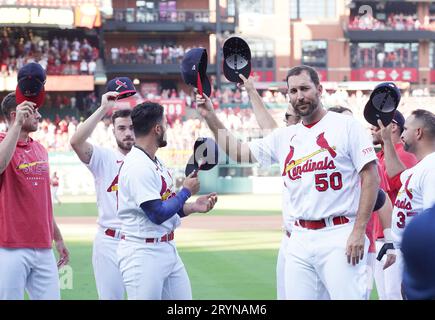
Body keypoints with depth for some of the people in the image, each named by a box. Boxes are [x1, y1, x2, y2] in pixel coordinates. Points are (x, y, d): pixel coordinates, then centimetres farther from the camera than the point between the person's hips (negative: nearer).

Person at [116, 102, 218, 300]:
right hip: (143, 253, -10)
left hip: (167, 249, 10)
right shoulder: (138, 166, -18)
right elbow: (158, 214, -22)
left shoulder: (156, 163, 14)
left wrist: (193, 207, 4)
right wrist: (186, 191, -9)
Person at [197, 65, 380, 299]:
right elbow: (240, 153, 23)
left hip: (338, 236, -6)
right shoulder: (284, 137, 15)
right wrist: (211, 117, 14)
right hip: (299, 239, 6)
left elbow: (371, 177, -6)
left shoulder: (346, 126, -2)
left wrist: (359, 231, -13)